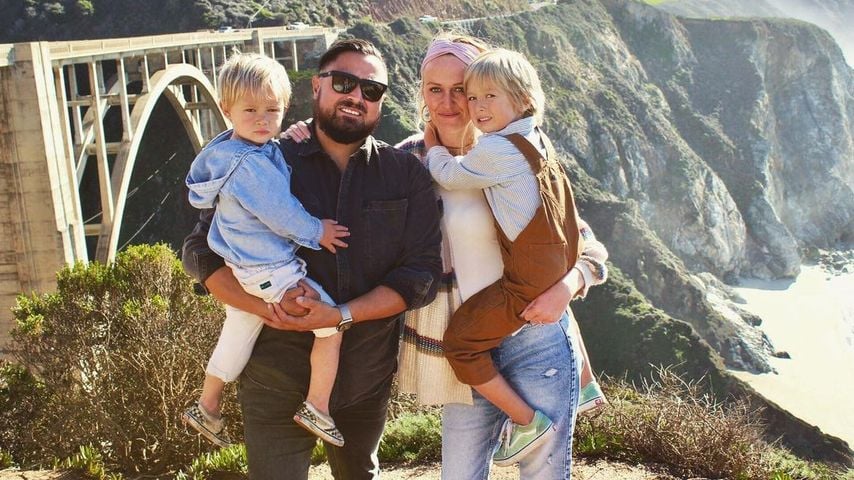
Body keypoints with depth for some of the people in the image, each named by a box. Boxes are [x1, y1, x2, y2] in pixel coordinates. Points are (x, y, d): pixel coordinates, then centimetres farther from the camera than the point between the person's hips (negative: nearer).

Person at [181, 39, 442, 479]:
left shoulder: (406, 174, -2)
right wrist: (268, 308, -21)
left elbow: (421, 273, -9)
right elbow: (201, 252, -4)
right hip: (278, 374, -2)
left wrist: (342, 316, -23)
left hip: (367, 376, 3)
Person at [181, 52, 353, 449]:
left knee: (236, 335, 25)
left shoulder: (228, 150, 5)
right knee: (331, 323, -2)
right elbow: (282, 215, -23)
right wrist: (317, 232, -9)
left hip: (240, 267, 10)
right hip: (271, 272, -10)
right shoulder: (251, 165, -26)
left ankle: (206, 409, 41)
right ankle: (317, 409, 4)